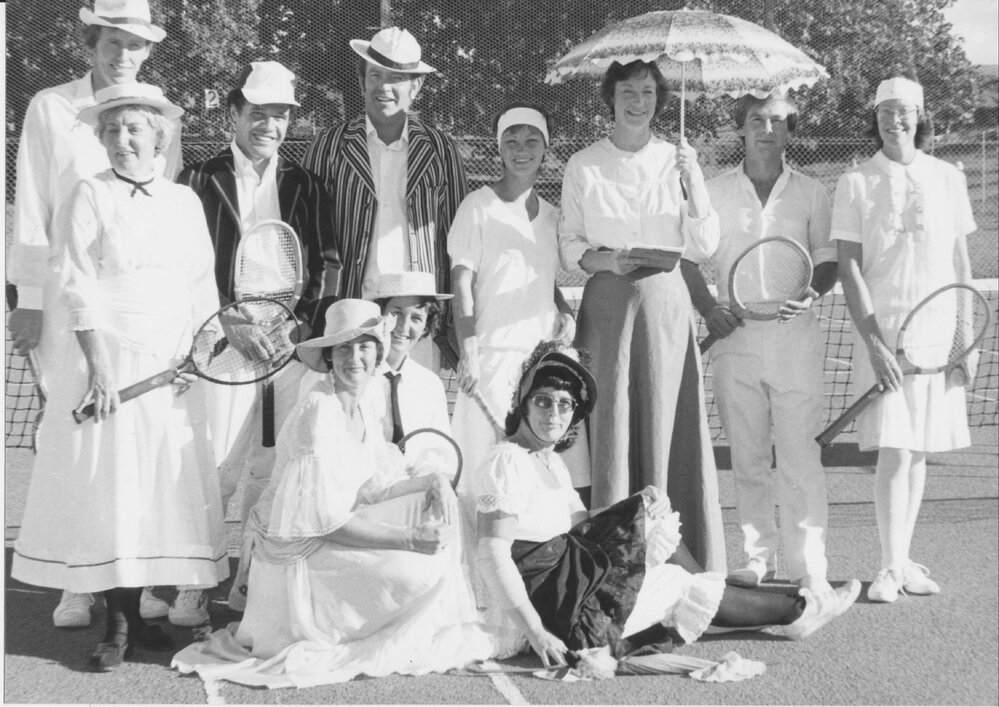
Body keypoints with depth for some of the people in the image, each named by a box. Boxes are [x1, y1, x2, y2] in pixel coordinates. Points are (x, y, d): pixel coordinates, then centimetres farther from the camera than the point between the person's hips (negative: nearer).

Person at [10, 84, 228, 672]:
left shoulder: (186, 201, 10)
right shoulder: (91, 196, 0)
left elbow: (203, 287, 11)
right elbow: (79, 290, -6)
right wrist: (99, 366, -14)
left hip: (174, 363, 4)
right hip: (112, 354, -4)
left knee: (166, 484, 3)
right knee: (111, 485, -4)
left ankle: (135, 615, 13)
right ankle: (120, 626, 1)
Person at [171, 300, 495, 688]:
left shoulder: (361, 407, 7)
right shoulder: (317, 413, -22)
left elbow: (371, 490, 8)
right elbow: (329, 522, -24)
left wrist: (432, 481, -8)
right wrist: (408, 539, -24)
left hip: (336, 530, 9)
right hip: (301, 554, -9)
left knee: (437, 510, -1)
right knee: (418, 570, -21)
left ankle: (445, 630, 6)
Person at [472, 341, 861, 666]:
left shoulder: (552, 462, 13)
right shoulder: (506, 461, -16)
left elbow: (585, 530, 10)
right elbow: (493, 555, -23)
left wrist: (645, 515, -7)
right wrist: (535, 630, -28)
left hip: (568, 586, 9)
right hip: (541, 604, -9)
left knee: (652, 510, 3)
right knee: (686, 590, -6)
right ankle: (791, 611, 15)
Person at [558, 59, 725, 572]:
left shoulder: (676, 161, 10)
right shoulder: (583, 167, 7)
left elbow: (704, 246, 4)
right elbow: (569, 248, 8)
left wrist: (694, 181, -7)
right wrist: (605, 259, -11)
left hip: (664, 298, 1)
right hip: (609, 299, -1)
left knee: (668, 423, -2)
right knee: (611, 424, -4)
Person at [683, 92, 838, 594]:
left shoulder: (810, 193, 8)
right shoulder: (715, 192, 8)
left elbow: (828, 259, 10)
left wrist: (811, 295, -9)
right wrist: (708, 308, -3)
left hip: (795, 335, -1)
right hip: (736, 334, 1)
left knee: (800, 455, -5)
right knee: (747, 458, 6)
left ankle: (810, 568, -1)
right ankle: (759, 556, 17)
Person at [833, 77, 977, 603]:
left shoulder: (948, 179, 8)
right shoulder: (856, 184, -1)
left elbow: (961, 265, 11)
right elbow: (848, 269, -4)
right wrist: (874, 342, -13)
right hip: (883, 333, -3)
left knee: (918, 450, 8)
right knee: (893, 450, -8)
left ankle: (903, 561, 17)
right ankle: (891, 567, 0)